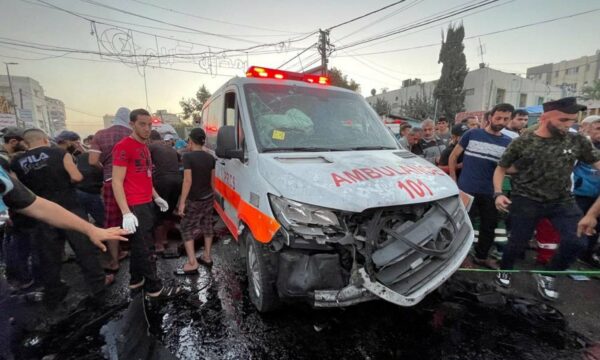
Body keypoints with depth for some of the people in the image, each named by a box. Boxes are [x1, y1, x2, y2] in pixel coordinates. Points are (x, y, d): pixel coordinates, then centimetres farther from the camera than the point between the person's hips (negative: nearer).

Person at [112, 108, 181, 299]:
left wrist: (156, 198, 23)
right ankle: (155, 288, 10)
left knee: (139, 246, 19)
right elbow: (117, 182, -17)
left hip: (147, 204, 9)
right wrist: (126, 212, -23)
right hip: (135, 207, -9)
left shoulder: (144, 147, 15)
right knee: (145, 249, -1)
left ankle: (136, 280, 33)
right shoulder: (123, 146, -13)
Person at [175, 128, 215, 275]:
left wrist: (182, 202, -17)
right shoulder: (210, 157, 2)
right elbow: (212, 180, 8)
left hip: (194, 200, -6)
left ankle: (192, 264, 0)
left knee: (187, 229, 4)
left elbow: (188, 181, -21)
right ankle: (207, 257, 25)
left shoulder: (188, 156, -17)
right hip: (209, 198, 6)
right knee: (207, 227, 16)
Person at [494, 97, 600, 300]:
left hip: (563, 201, 3)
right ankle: (504, 270, 34)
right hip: (526, 202, -3)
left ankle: (547, 275, 18)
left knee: (577, 241, -8)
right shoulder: (522, 143, -8)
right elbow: (501, 169, -1)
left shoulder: (577, 141, 0)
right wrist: (498, 193, -15)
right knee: (517, 242, 4)